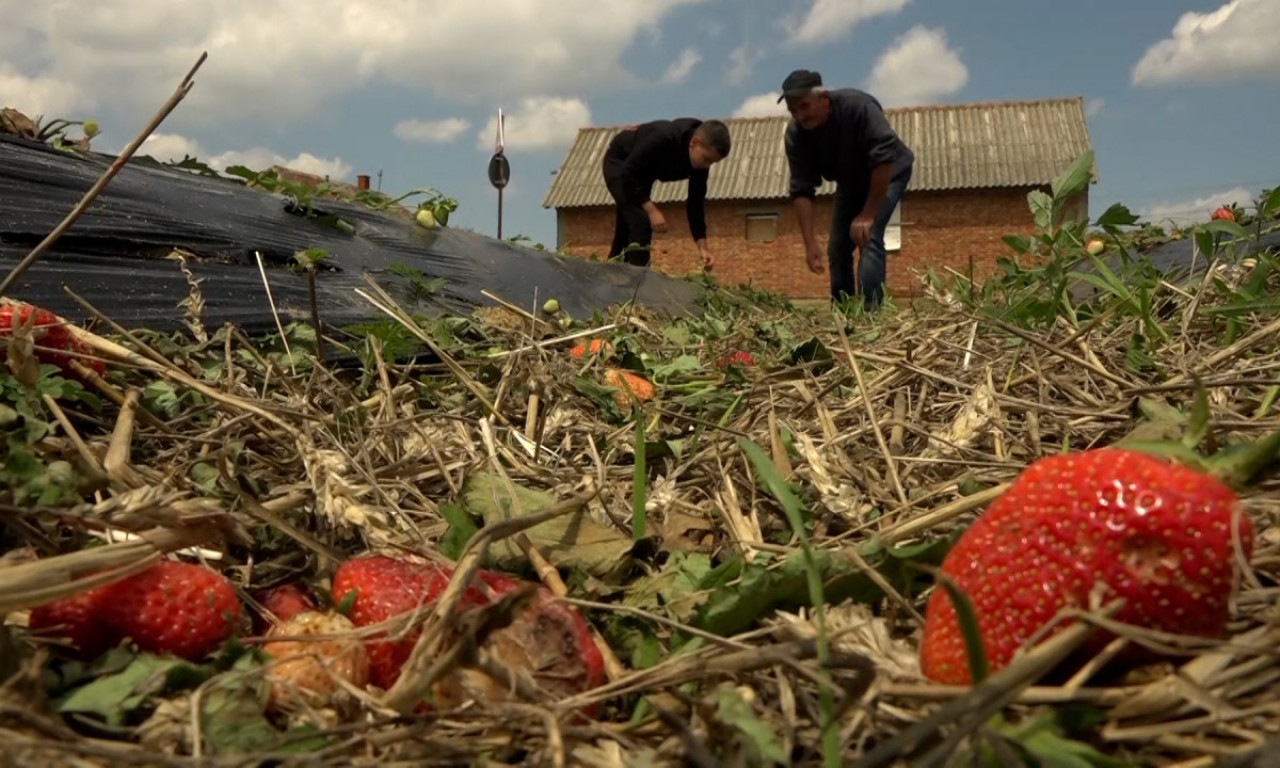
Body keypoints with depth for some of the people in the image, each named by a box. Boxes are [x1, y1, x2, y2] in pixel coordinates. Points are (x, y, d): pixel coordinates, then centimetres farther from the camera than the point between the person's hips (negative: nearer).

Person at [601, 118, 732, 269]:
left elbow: (696, 202, -12)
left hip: (641, 171, 7)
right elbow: (628, 173, -35)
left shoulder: (700, 161, -19)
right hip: (619, 162, -7)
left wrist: (702, 246, -19)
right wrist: (651, 210, -38)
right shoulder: (662, 139, -40)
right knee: (640, 223, -23)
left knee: (626, 228, 15)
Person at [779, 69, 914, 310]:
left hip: (888, 171, -5)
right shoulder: (795, 134, -22)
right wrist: (810, 243, -29)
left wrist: (868, 214, -34)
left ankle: (869, 312, -24)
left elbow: (884, 160, -37)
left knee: (868, 237, -23)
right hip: (850, 180, 5)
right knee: (838, 246, 1)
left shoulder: (857, 106, -36)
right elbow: (801, 190, -23)